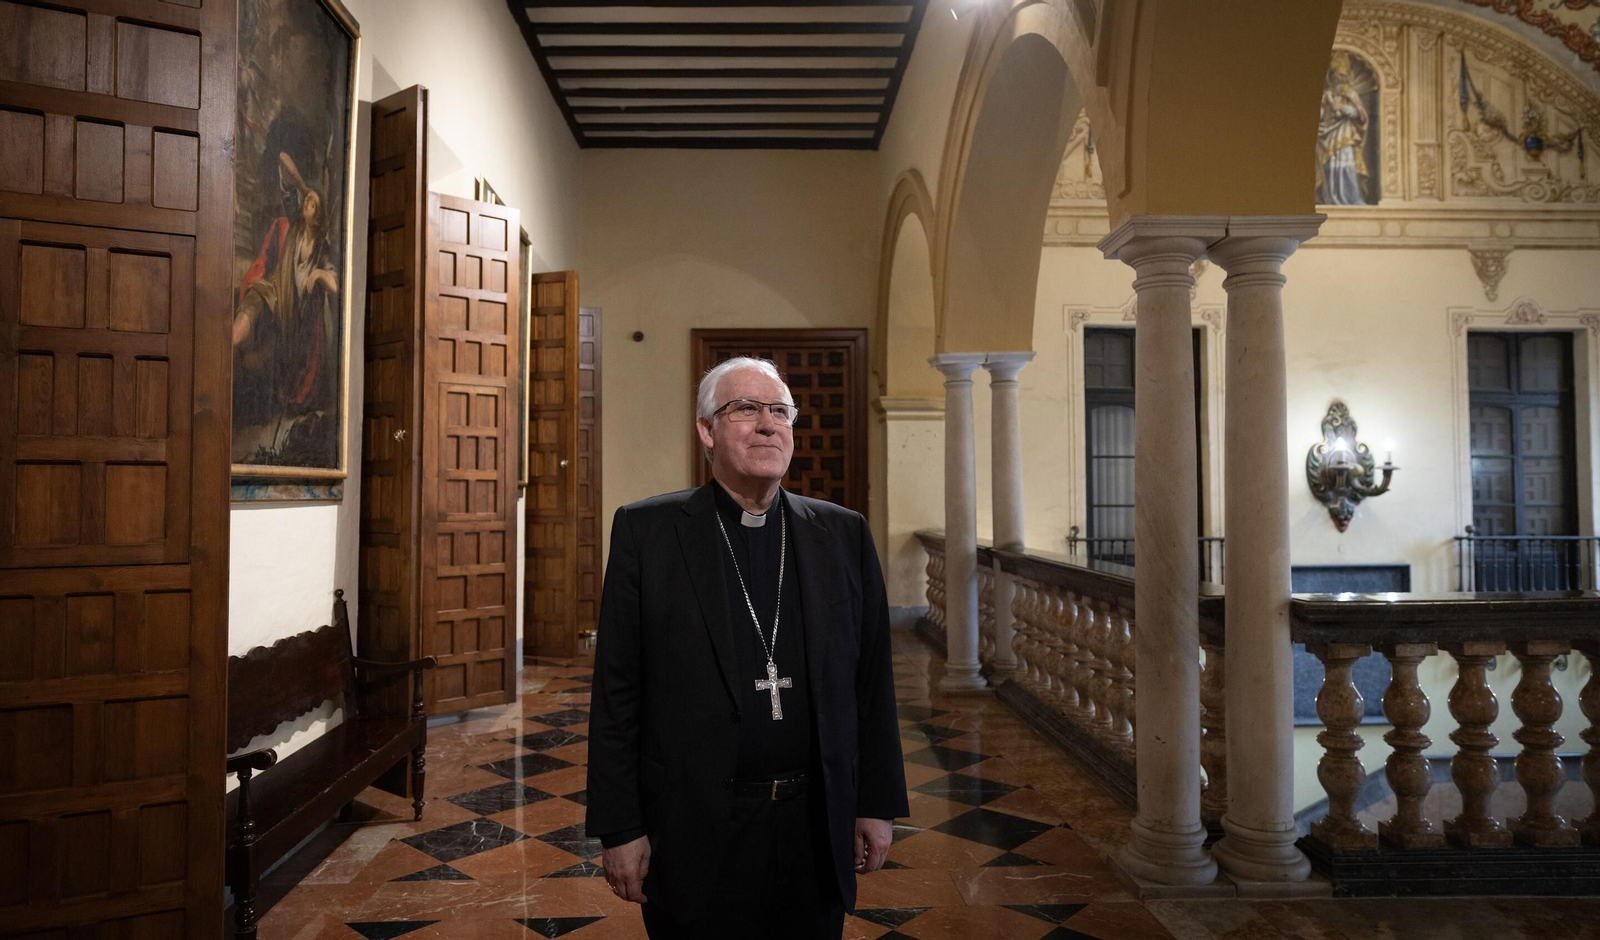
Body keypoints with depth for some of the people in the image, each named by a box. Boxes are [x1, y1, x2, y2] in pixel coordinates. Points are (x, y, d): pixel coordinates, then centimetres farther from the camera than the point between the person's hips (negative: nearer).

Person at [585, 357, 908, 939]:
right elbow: (616, 693, -4)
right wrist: (620, 827, -6)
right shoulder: (646, 531, -4)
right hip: (695, 834, -2)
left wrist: (877, 805, 5)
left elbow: (872, 682, 6)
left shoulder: (844, 535, 4)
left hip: (816, 826, 3)